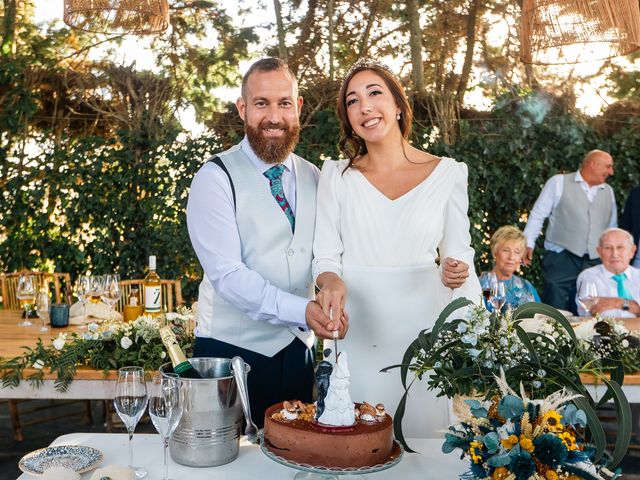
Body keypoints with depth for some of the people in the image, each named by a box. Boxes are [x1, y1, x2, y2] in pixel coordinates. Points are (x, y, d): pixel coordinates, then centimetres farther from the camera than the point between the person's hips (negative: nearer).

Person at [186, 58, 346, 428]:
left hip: (299, 347, 5)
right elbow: (227, 273, -19)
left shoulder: (312, 177, 7)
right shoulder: (216, 178, -10)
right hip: (233, 347, -4)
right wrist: (300, 310, -30)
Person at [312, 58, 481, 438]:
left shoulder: (448, 173, 1)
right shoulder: (337, 176, 4)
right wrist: (332, 281, -18)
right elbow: (326, 257, 3)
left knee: (424, 433, 7)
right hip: (356, 331, 1)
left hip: (421, 327, 0)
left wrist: (456, 275, -14)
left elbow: (459, 254, 8)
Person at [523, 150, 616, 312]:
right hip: (560, 259, -5)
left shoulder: (608, 191, 16)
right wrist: (528, 243, -5)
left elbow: (612, 227, 22)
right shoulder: (559, 182, 0)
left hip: (595, 262, 5)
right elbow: (538, 215, 0)